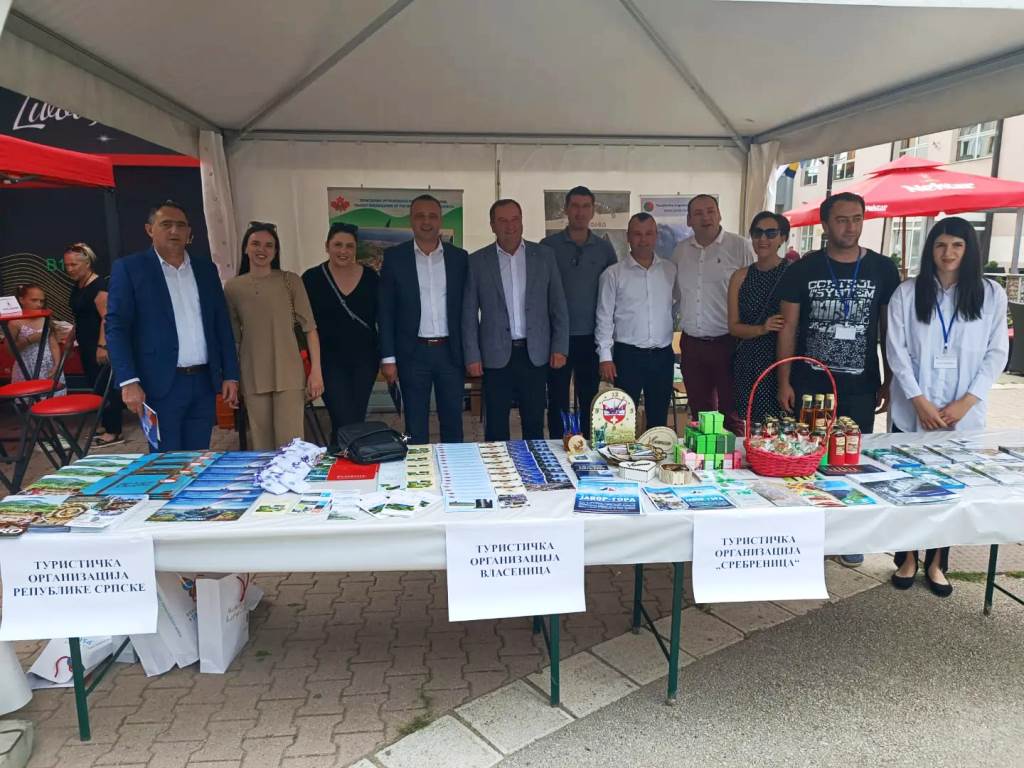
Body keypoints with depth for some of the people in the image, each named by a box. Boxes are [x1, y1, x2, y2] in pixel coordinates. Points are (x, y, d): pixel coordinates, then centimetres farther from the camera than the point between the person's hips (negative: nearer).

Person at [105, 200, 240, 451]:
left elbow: (222, 325, 13)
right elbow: (116, 327, -5)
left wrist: (230, 375, 7)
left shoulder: (206, 269, 13)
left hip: (204, 382, 4)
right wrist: (129, 381, -15)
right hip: (161, 384, -4)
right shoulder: (129, 268, 0)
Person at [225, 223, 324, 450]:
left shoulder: (291, 281, 0)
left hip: (289, 375, -2)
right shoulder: (233, 287, 6)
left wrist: (316, 371, -8)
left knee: (290, 445, -5)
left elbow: (309, 328, -2)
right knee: (261, 446, 8)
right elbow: (232, 337, 12)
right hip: (253, 378, 2)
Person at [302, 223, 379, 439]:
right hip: (329, 359, -2)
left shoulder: (370, 277, 3)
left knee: (358, 420, 8)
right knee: (344, 421, -11)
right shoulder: (312, 278, -2)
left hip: (364, 359, 2)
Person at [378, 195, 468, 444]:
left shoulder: (459, 257, 4)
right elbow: (385, 311, 0)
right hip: (413, 353, -1)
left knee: (453, 422, 10)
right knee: (415, 425, 7)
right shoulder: (394, 257, 1)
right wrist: (388, 357, -5)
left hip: (450, 351, 1)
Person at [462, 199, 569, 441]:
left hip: (535, 354, 1)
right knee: (496, 427, 5)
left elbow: (558, 305, 6)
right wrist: (472, 356, -3)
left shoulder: (544, 255, 5)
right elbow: (469, 314, 3)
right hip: (496, 355, -1)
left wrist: (560, 347, 0)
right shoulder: (477, 261, 2)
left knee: (534, 424, 9)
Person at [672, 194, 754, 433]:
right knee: (700, 413, 14)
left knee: (732, 413, 4)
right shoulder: (680, 251, 9)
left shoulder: (740, 247, -5)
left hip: (728, 342, -4)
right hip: (692, 344, 4)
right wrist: (682, 320, 14)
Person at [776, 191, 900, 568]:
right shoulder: (802, 269, -2)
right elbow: (788, 328, 0)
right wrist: (784, 382, -4)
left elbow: (888, 329, 6)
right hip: (809, 384, -1)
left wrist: (889, 382, 4)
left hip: (860, 386, 1)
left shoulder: (883, 269, 1)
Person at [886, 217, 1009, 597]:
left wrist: (965, 402, -9)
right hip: (912, 411, -1)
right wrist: (919, 401, -12)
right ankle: (907, 559, 23)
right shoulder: (907, 292, -1)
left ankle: (936, 563, 24)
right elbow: (897, 350, -4)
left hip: (963, 414, 1)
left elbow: (996, 353, 1)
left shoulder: (992, 294, 2)